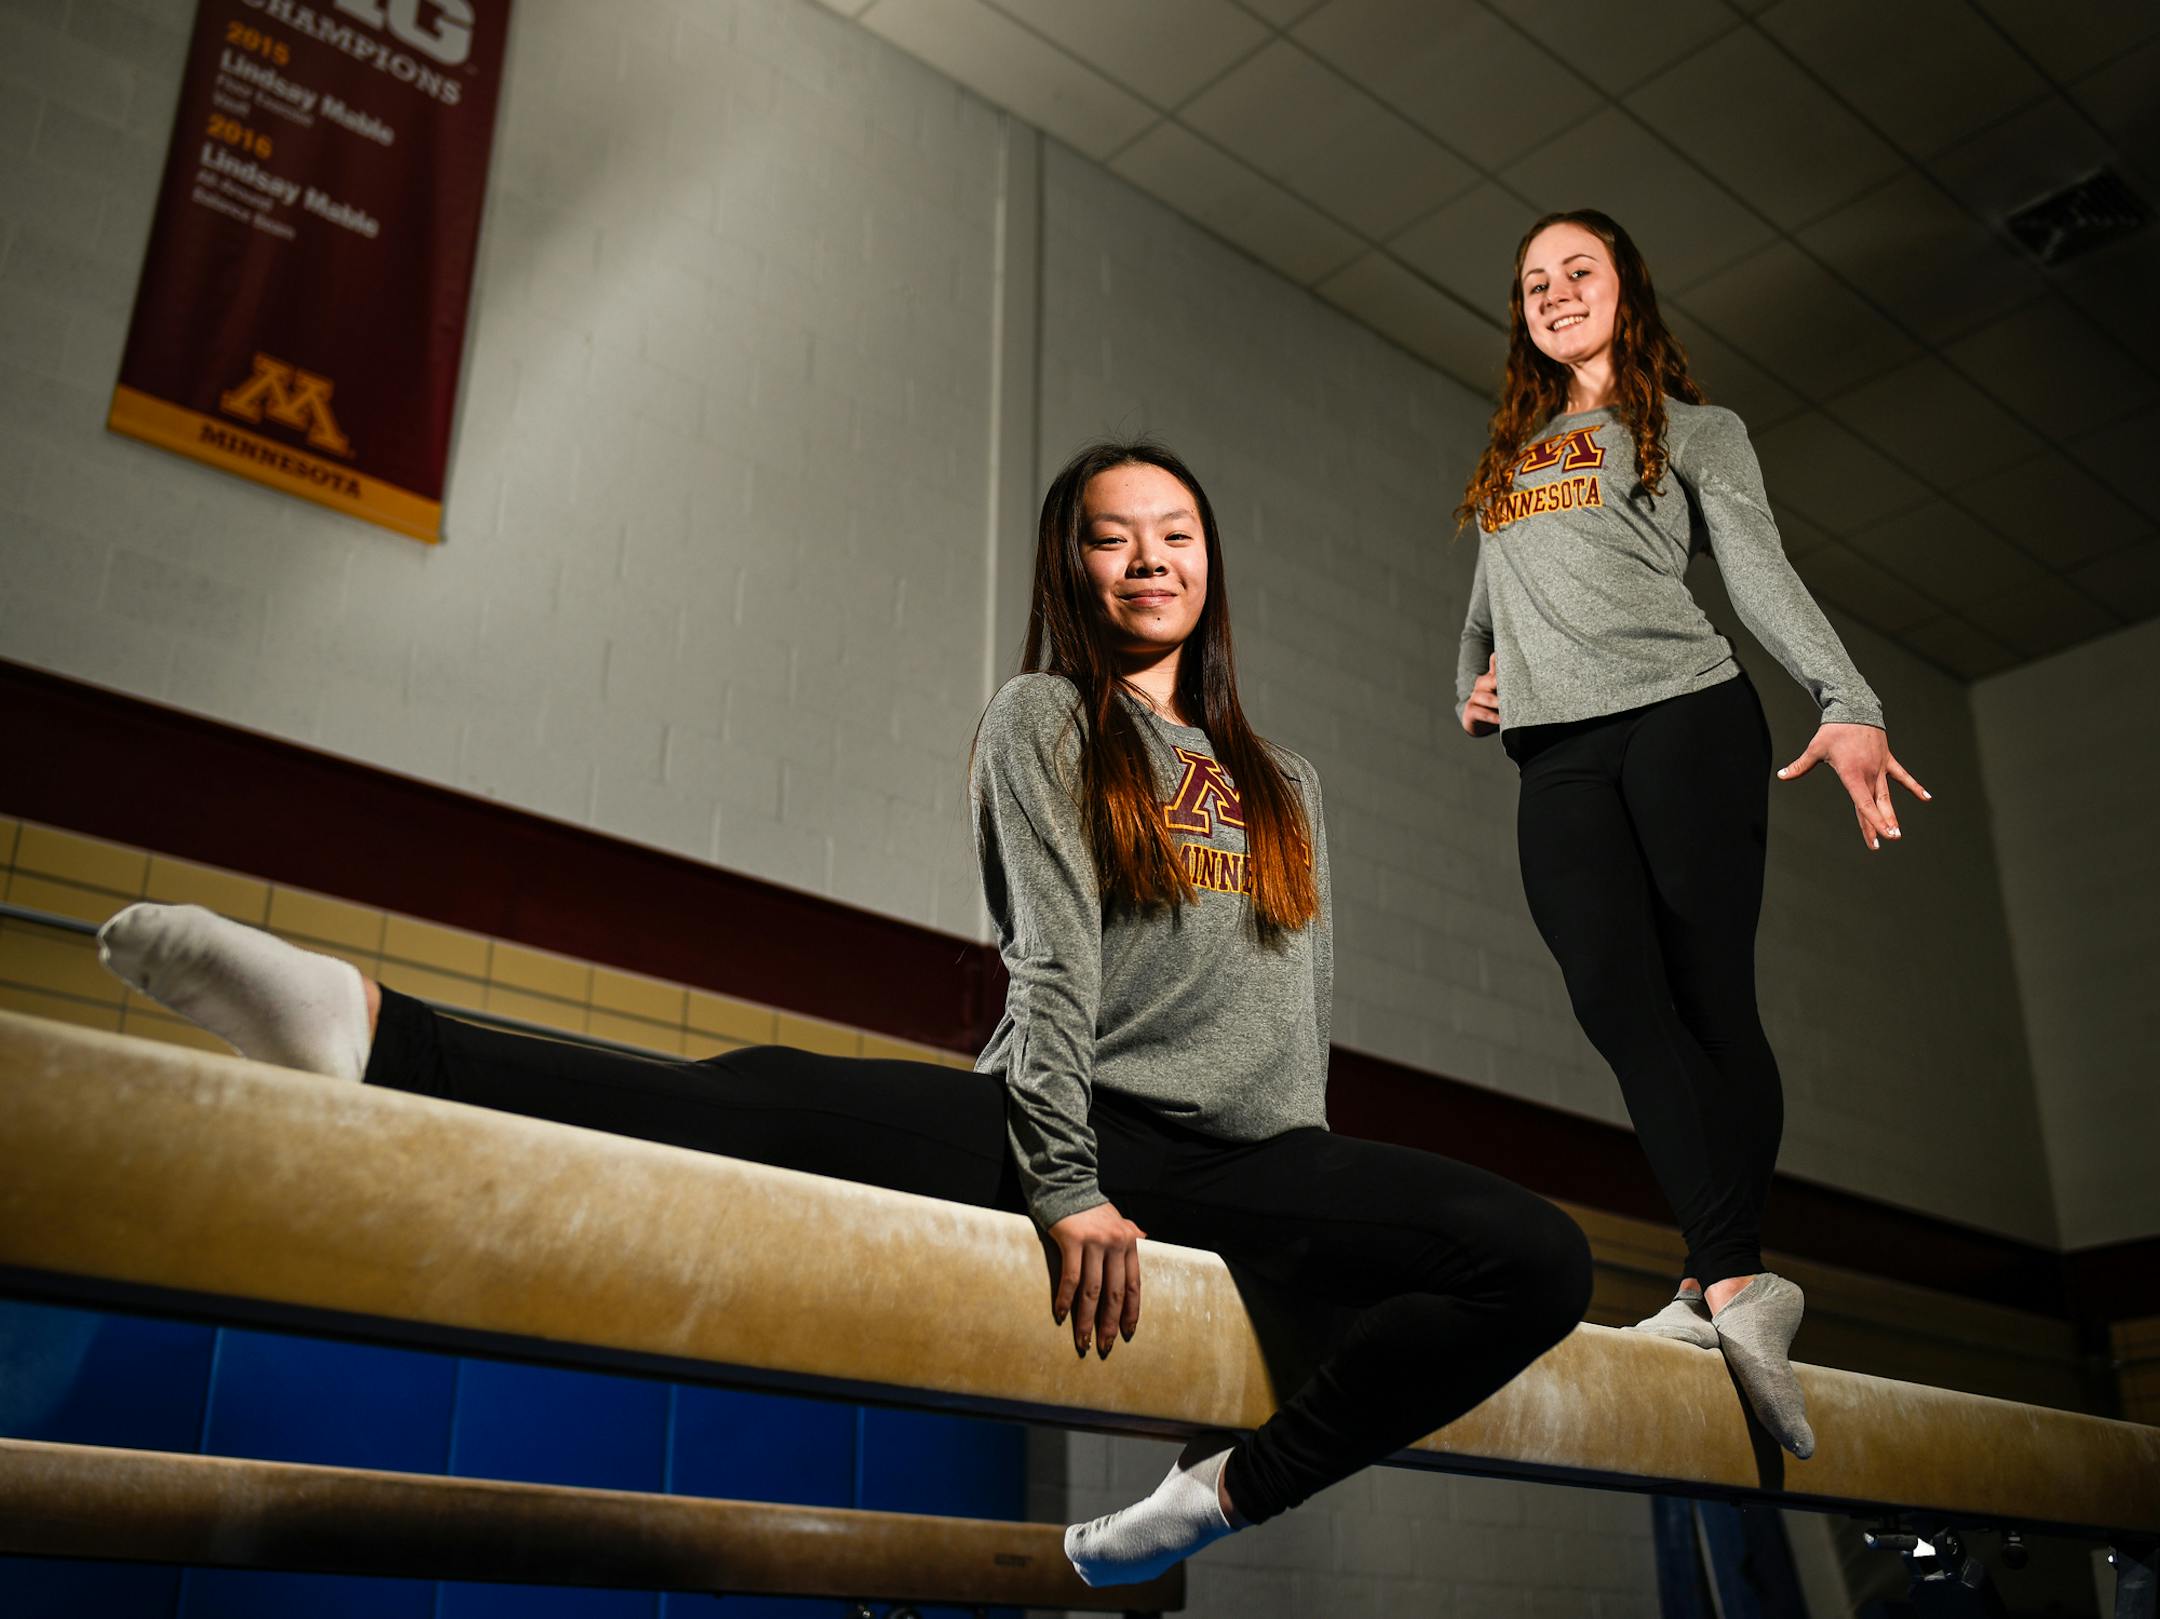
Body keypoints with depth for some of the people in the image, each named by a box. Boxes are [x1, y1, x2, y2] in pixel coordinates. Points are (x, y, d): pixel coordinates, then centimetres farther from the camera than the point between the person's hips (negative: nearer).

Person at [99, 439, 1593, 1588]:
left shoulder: (1288, 785, 24)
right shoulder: (1047, 719, 10)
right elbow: (1055, 958, -5)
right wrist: (1067, 1182, -17)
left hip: (1248, 1160, 4)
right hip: (1087, 1125, -4)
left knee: (1544, 1259, -18)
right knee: (769, 1104, -30)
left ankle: (1237, 1488, -15)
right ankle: (374, 1036, -44)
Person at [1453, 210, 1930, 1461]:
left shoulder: (1696, 431, 16)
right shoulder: (1507, 462, 30)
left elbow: (1762, 572, 1)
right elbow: (1490, 606, 33)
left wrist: (1849, 703, -14)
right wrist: (1471, 688, 10)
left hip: (1685, 716, -3)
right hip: (1558, 757, 3)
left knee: (1711, 999, -11)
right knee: (1617, 999, -17)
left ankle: (1724, 1282, -8)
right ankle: (1738, 1288, -22)